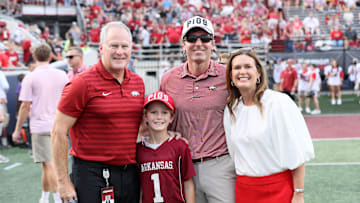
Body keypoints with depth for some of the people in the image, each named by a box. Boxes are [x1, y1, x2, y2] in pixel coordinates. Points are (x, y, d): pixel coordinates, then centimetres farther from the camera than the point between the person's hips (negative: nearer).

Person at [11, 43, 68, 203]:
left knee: (49, 165, -3)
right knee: (47, 163, 17)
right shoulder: (61, 75, 2)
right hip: (58, 126, 4)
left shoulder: (30, 78, -8)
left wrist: (17, 130, 0)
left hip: (39, 126, -4)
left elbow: (25, 106, -8)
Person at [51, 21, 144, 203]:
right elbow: (58, 133, -9)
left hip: (130, 173, 6)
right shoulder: (83, 84, -9)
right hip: (92, 174, -5)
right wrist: (64, 182, -11)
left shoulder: (138, 82, 9)